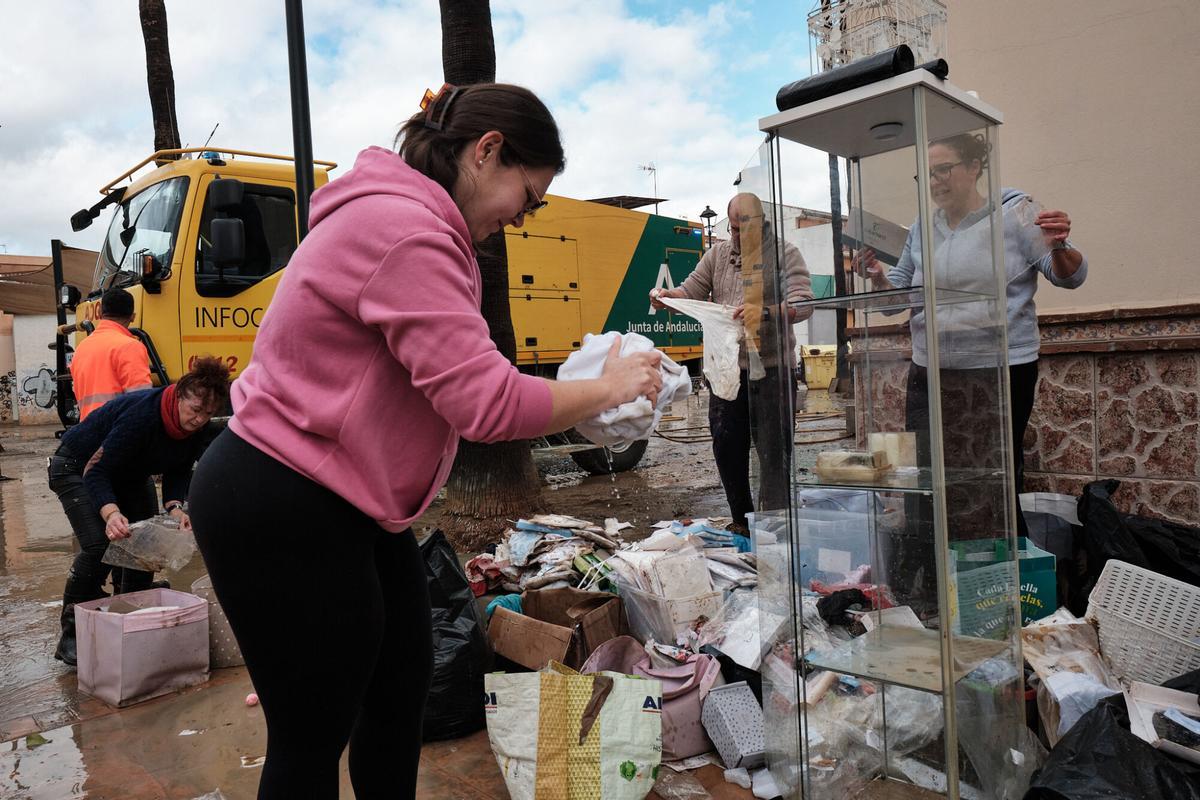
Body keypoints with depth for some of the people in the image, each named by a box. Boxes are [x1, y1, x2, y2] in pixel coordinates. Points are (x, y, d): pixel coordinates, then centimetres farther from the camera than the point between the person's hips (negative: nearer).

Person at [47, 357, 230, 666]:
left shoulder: (197, 430, -18)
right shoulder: (142, 414, -40)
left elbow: (177, 473, -9)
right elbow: (95, 471, -40)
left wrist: (174, 507, -29)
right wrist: (111, 513, -57)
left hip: (129, 475, 7)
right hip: (76, 467, -7)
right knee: (99, 545, -21)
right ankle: (71, 636, -8)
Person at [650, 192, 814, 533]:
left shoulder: (785, 254, -1)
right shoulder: (717, 255, 13)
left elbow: (803, 305, -13)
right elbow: (691, 292, 9)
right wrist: (666, 296, -13)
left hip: (771, 369, -4)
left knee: (773, 453, -1)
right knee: (726, 447, 10)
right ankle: (742, 522, 27)